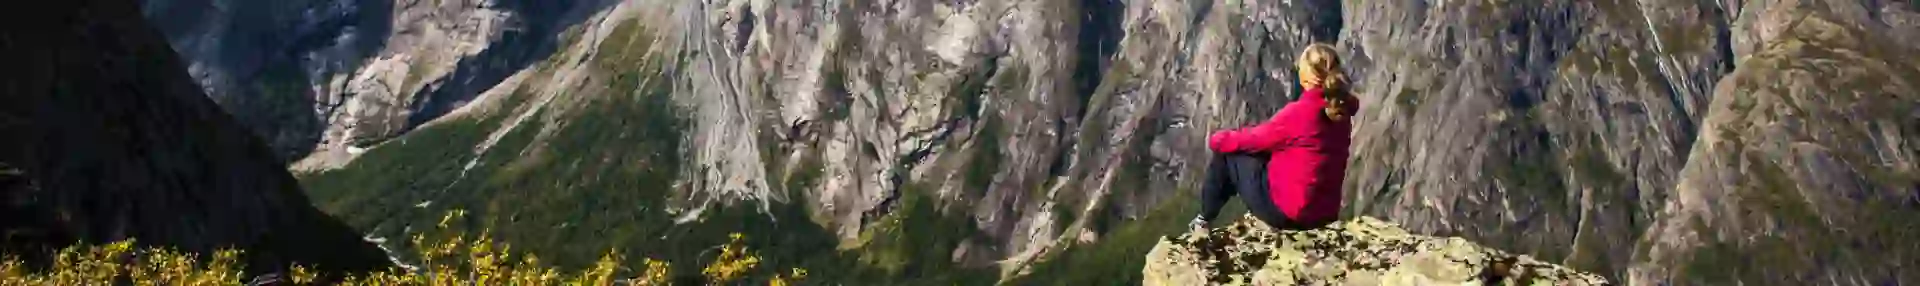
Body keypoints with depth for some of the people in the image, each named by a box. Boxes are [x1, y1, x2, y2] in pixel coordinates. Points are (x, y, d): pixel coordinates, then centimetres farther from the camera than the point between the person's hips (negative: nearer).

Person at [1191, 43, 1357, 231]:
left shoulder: (1300, 112, -20)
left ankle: (1204, 220, 20)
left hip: (1287, 212, -7)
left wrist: (1218, 139, 10)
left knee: (1225, 153, 7)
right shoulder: (1341, 112, 1)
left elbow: (1255, 139, -8)